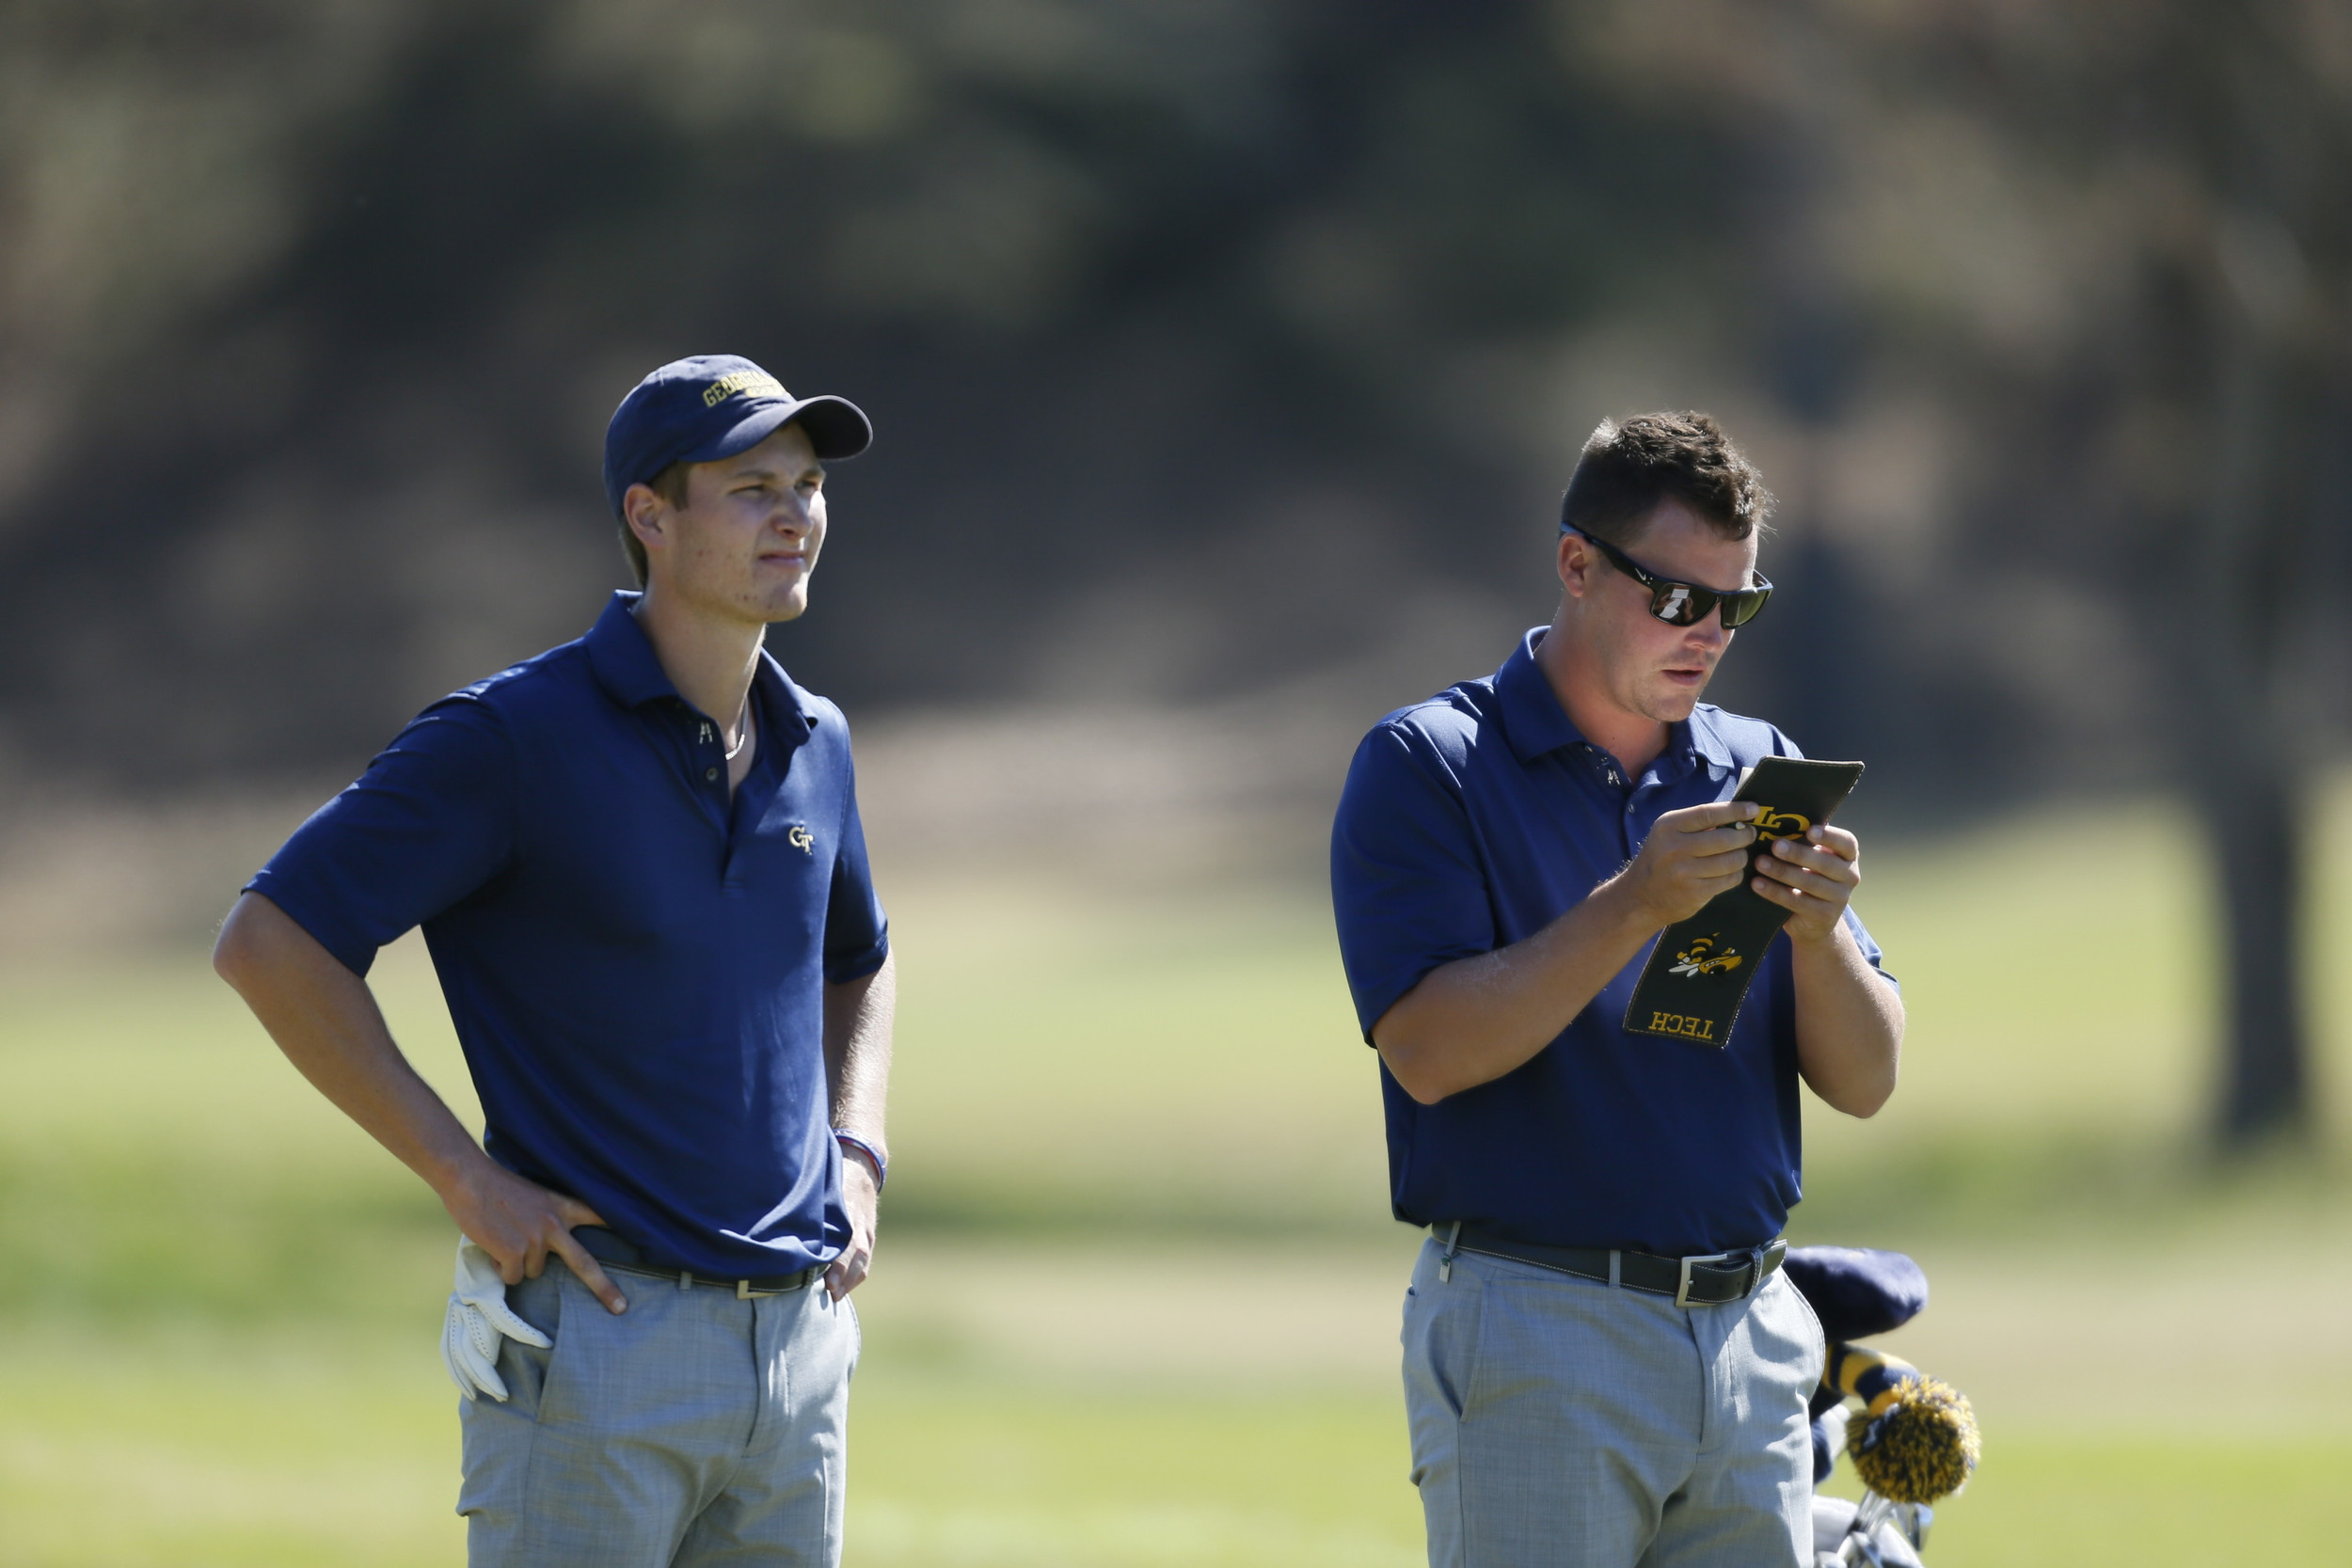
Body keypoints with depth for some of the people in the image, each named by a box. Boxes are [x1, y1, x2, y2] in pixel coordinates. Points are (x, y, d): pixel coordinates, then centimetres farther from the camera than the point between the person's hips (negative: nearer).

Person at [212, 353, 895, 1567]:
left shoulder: (814, 746, 12)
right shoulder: (514, 739, -10)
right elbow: (267, 943, -12)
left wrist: (858, 1154, 13)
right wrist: (466, 1178, -13)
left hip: (798, 1336, 7)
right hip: (597, 1325, -7)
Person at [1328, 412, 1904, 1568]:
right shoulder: (1426, 767, -2)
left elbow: (1864, 1082, 8)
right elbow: (1427, 1050, -14)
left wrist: (1817, 931, -12)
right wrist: (1634, 908, -21)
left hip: (1751, 1339, 5)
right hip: (1536, 1335, -5)